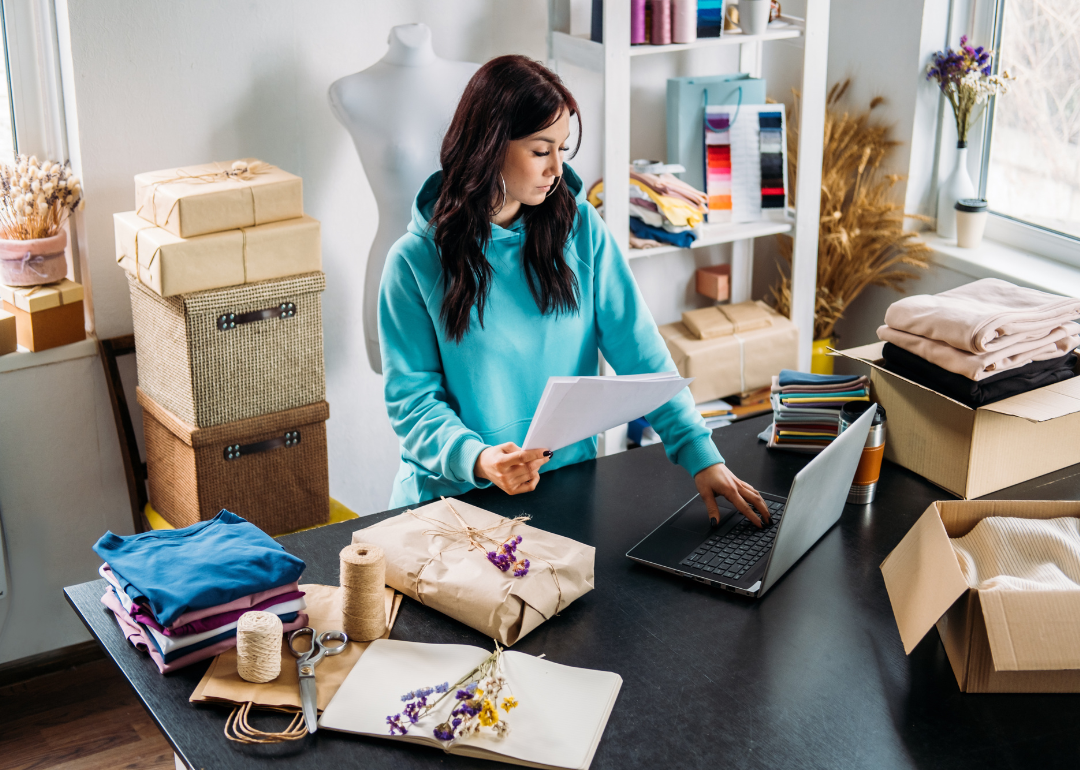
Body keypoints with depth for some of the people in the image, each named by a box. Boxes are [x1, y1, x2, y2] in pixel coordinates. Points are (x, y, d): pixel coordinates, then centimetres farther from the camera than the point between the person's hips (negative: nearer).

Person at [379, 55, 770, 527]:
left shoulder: (580, 228, 2)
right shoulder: (416, 261, -6)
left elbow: (639, 352, 0)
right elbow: (411, 397, -6)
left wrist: (701, 456, -11)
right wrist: (478, 460, -25)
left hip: (568, 485, 2)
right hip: (453, 495, -2)